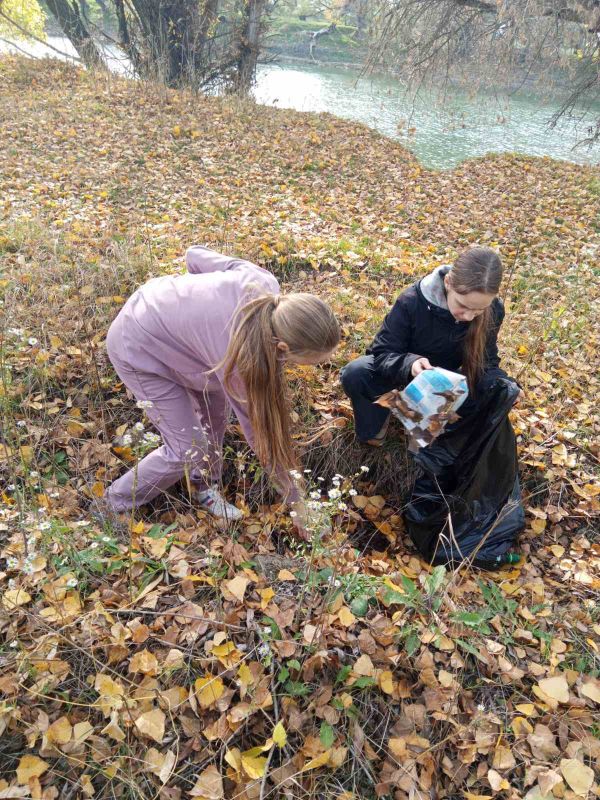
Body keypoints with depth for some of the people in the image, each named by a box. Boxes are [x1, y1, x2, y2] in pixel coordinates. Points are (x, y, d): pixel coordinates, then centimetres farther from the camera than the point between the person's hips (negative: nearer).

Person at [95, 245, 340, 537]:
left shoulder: (262, 281, -24)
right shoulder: (244, 358, -38)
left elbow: (195, 255, -7)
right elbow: (263, 435, -24)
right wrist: (298, 505, -10)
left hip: (161, 308, 8)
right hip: (138, 348, -8)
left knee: (215, 408, 10)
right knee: (189, 449, -5)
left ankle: (204, 487, 31)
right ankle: (114, 505, 18)